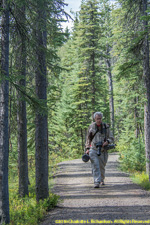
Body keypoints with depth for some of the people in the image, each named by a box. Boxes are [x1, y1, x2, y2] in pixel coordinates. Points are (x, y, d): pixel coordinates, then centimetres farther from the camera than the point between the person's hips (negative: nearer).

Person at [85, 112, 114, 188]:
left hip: (102, 150, 1)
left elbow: (111, 138, 6)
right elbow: (88, 138, 12)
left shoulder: (105, 127, 3)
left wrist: (107, 142, -15)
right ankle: (97, 182, -17)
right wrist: (87, 148, 4)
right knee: (95, 166, -14)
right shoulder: (91, 126, 5)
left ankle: (102, 180, 34)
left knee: (102, 166, 11)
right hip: (93, 149, -1)